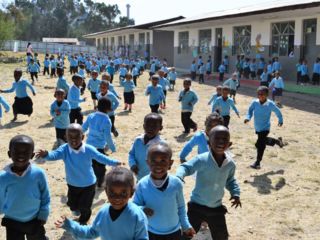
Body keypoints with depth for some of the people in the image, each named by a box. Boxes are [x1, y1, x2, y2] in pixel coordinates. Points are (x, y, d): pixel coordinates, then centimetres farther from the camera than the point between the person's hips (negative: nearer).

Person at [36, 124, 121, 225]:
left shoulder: (89, 149, -25)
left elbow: (101, 157, -11)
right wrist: (46, 155, -65)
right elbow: (54, 155, -42)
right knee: (72, 204, 23)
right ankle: (76, 209, 63)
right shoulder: (64, 149, -25)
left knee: (84, 206, 10)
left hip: (89, 184, -2)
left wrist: (115, 162, -6)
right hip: (72, 184, 2)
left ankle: (83, 221, 45)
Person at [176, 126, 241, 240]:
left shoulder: (230, 164, -6)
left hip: (217, 208, 4)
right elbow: (186, 167, -28)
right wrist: (178, 177, -49)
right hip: (197, 206, -4)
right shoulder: (202, 159, -23)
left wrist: (236, 193, -2)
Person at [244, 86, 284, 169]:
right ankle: (277, 141, 53)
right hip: (257, 127, 5)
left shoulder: (270, 104, -18)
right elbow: (250, 110, 3)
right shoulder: (254, 102, -12)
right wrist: (248, 118, -16)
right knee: (263, 140, 26)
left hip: (265, 128, -5)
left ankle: (257, 162, 3)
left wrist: (280, 120, 13)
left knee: (260, 144, -12)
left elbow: (277, 112, 0)